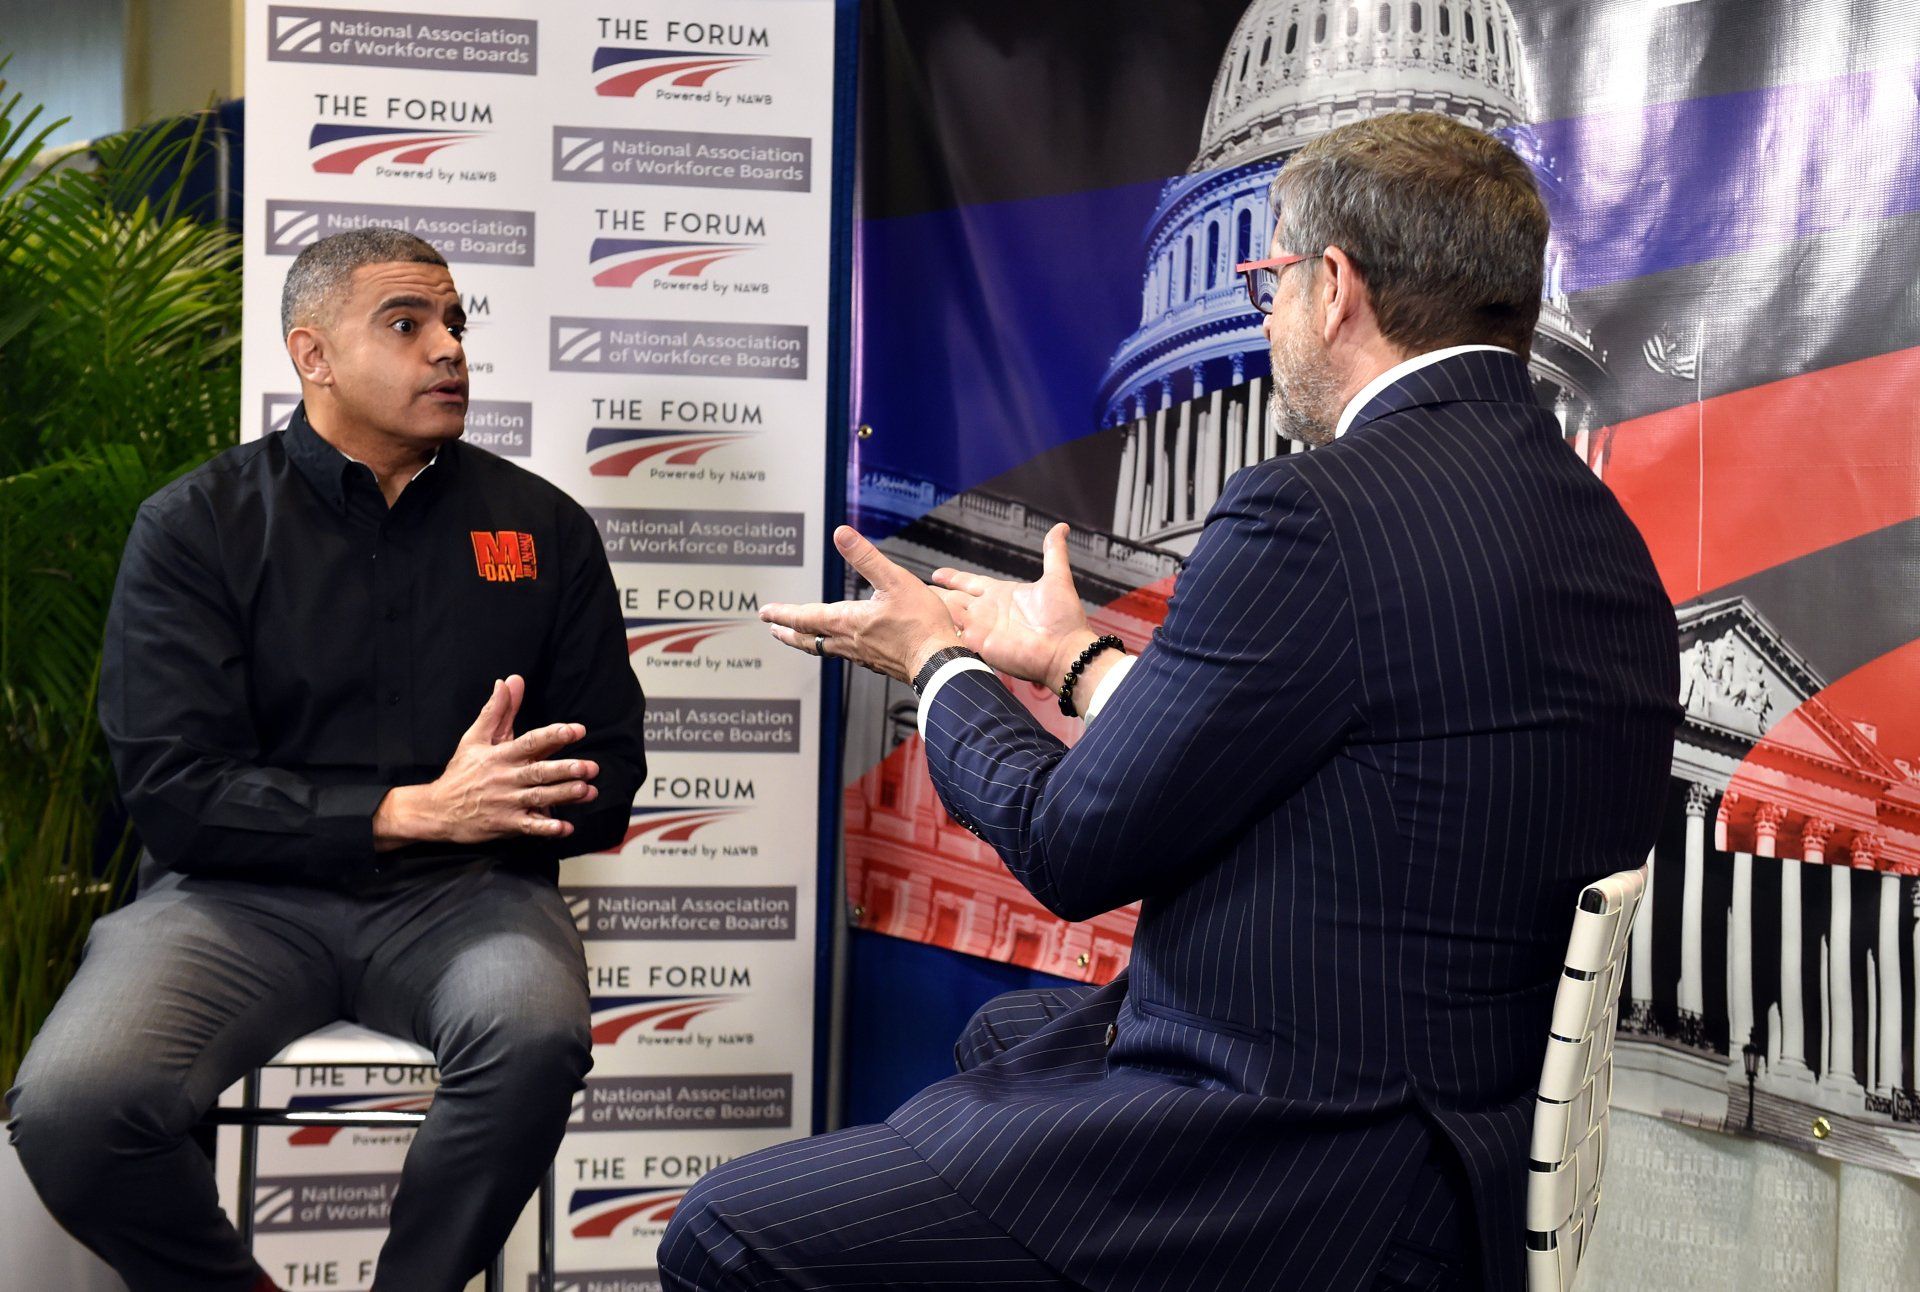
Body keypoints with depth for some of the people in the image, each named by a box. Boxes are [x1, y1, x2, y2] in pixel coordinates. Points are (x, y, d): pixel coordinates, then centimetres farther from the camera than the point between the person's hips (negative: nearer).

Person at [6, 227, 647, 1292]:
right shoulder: (195, 526, 5)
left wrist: (492, 804, -11)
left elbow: (607, 774, 12)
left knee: (538, 1034, -34)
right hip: (243, 893, 0)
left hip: (459, 891, 1)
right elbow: (172, 789, -5)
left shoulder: (541, 526, 11)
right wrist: (412, 810, -15)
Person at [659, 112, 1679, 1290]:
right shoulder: (1596, 526, 6)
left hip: (1308, 1192, -10)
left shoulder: (1316, 514, -22)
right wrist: (1076, 656, 24)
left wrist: (940, 662, 5)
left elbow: (1074, 849, -14)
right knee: (999, 1035, 32)